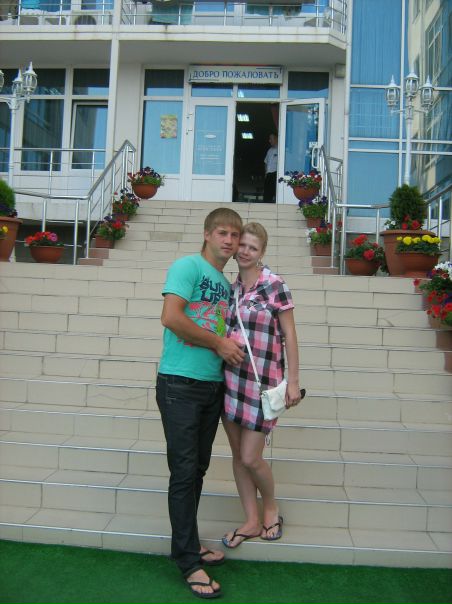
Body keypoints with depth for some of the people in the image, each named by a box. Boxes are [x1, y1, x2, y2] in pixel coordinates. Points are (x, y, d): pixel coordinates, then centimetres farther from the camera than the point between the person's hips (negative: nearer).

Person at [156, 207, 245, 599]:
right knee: (184, 471, -1)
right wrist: (218, 343, -13)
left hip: (213, 385, 8)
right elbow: (171, 317, -21)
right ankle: (189, 560, 10)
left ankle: (187, 543, 29)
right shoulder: (188, 266, -8)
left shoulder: (227, 284, 16)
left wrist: (232, 347, -1)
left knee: (198, 469, 15)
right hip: (180, 383, -7)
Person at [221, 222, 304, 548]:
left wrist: (293, 381, -8)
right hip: (230, 379, 6)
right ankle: (252, 521, 28)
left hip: (262, 381, -5)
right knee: (238, 454, 11)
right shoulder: (231, 288, 8)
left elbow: (289, 336, -7)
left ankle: (271, 507, 30)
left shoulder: (274, 285, -8)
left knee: (250, 458, -1)